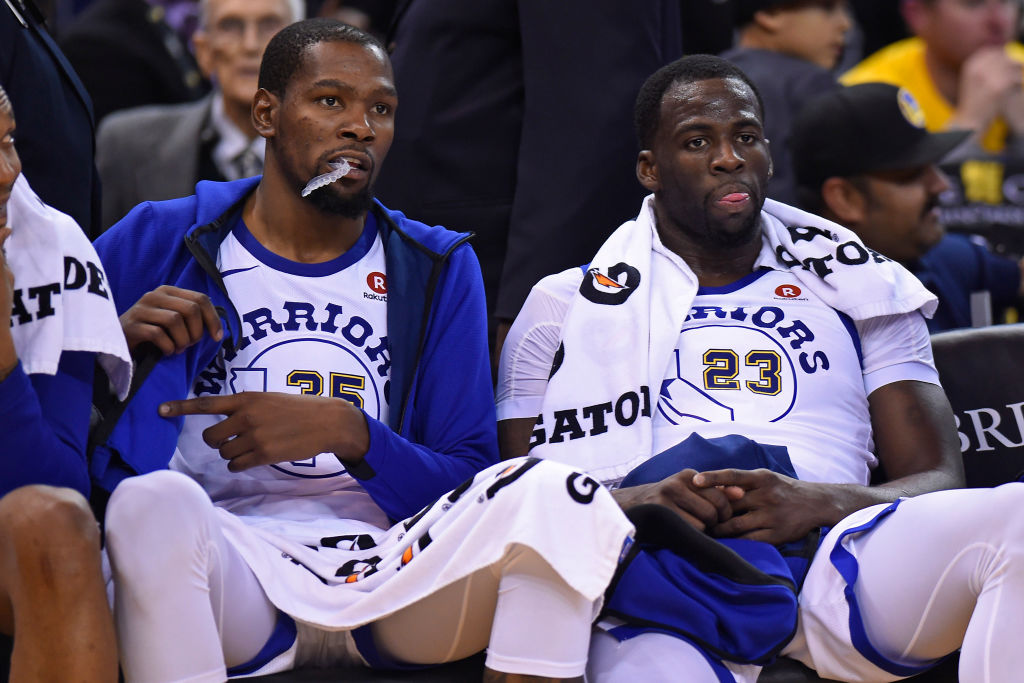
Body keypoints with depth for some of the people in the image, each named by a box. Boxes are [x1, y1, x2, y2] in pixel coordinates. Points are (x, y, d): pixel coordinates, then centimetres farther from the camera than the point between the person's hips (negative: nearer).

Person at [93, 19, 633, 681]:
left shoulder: (438, 267, 15)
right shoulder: (160, 241, 9)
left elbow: (471, 483, 8)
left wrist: (349, 435, -10)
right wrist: (118, 347, -12)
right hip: (233, 575, -2)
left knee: (553, 497, -25)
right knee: (154, 501, -36)